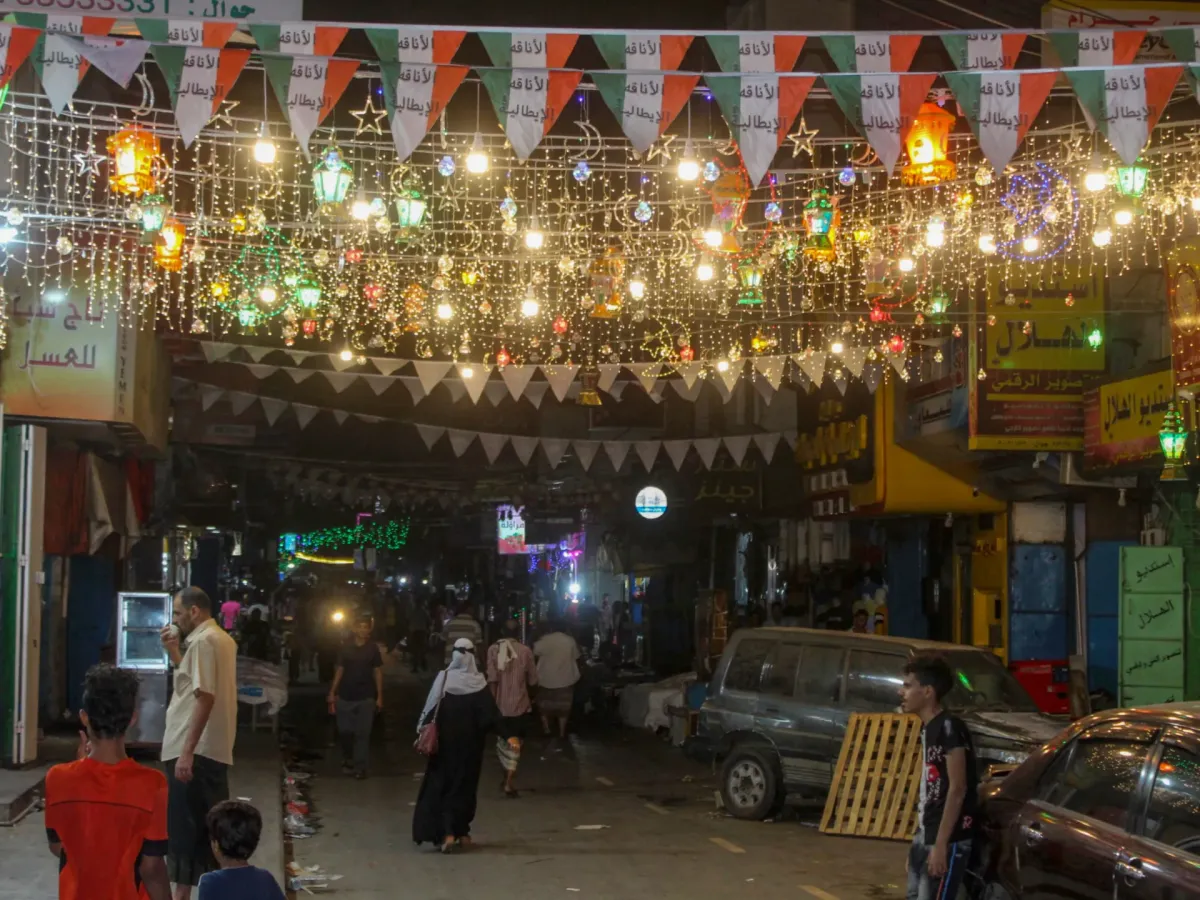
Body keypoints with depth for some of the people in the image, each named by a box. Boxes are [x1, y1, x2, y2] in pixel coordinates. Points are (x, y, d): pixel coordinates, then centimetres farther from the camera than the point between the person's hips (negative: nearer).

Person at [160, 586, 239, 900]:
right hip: (215, 749, 10)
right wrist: (174, 651, 15)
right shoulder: (221, 639, 16)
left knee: (185, 826, -3)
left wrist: (187, 752, -25)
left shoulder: (202, 641, -15)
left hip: (194, 750, -10)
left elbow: (204, 698, -23)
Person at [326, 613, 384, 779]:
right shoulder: (346, 647, 2)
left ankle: (360, 767, 3)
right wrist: (332, 693, 2)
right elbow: (339, 670, 6)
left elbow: (378, 672, 3)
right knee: (345, 731, 6)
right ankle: (347, 759, 29)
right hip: (345, 696, 1)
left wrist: (380, 697, -1)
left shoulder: (373, 648, 0)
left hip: (366, 697, -1)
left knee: (362, 733, -2)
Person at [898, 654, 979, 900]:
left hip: (948, 838, -9)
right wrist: (920, 836, 17)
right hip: (924, 835, 9)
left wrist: (941, 844, -22)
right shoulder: (927, 729, 12)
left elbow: (957, 788, -19)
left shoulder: (949, 727, -15)